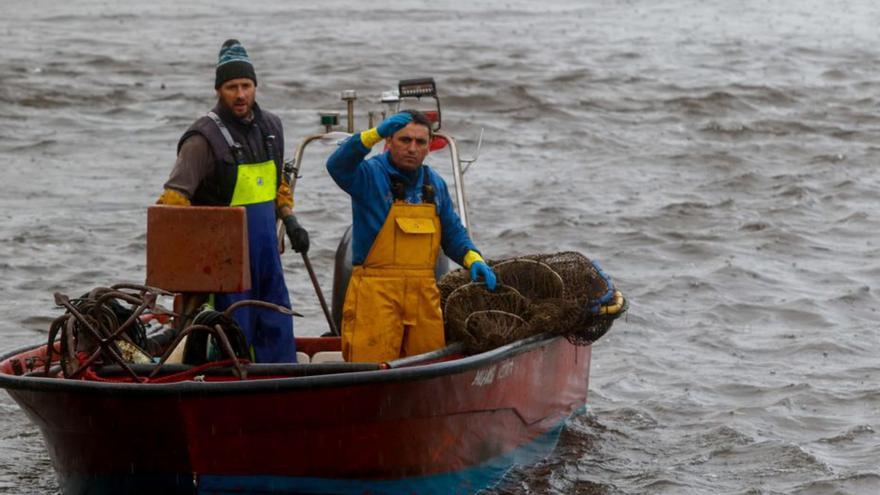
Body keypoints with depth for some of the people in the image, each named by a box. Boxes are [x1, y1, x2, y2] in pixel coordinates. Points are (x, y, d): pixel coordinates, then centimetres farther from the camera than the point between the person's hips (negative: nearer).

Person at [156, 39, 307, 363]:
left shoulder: (270, 127, 10)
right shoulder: (206, 136, -13)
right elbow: (174, 196, -20)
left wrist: (290, 220, 11)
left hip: (266, 250, 7)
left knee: (277, 328, 11)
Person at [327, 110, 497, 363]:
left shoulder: (435, 184, 17)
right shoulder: (370, 175, -2)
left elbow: (452, 233, 24)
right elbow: (337, 166, -23)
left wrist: (473, 259, 5)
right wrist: (376, 134, -36)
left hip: (423, 293, 6)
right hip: (376, 293, -5)